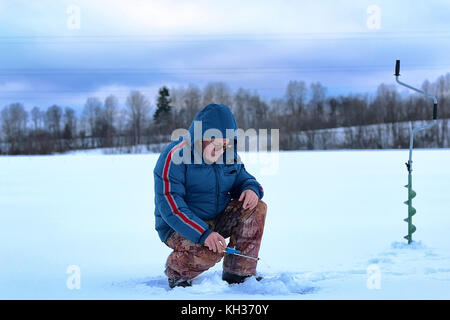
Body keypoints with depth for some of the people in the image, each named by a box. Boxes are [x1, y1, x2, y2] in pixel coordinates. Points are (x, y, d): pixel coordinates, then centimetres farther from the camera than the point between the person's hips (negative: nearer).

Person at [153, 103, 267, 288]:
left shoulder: (229, 154, 1)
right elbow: (170, 207, -26)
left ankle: (239, 273, -7)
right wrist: (203, 233, -37)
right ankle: (176, 272, -1)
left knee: (257, 208, -12)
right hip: (180, 228, -7)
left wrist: (251, 189, -13)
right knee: (211, 252, -35)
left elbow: (242, 178, 15)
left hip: (217, 220, 7)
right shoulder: (175, 156, -20)